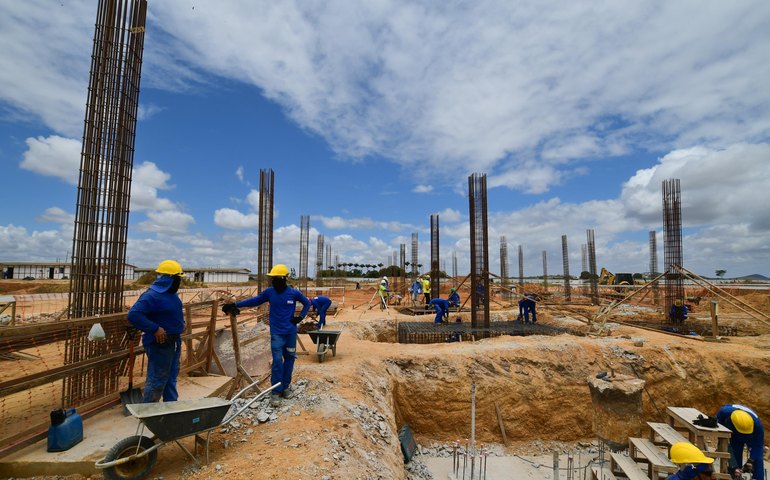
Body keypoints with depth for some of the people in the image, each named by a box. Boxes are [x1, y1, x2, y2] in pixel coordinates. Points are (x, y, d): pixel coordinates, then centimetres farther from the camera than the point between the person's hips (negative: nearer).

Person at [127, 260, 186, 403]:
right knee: (157, 381, 1)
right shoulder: (152, 295, -20)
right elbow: (133, 314, -29)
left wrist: (180, 325, 11)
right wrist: (155, 329, -28)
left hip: (173, 342, 10)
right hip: (159, 344, -10)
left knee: (171, 378, 19)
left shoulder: (171, 293, 9)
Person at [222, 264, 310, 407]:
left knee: (289, 359, 10)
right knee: (277, 361, -6)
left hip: (291, 332, 1)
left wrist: (301, 317, -2)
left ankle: (286, 386, 27)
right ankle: (276, 391, 4)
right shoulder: (269, 292, -4)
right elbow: (254, 301, 3)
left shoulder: (294, 293, -7)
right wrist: (235, 305, -3)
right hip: (276, 333, -1)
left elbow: (307, 303, 7)